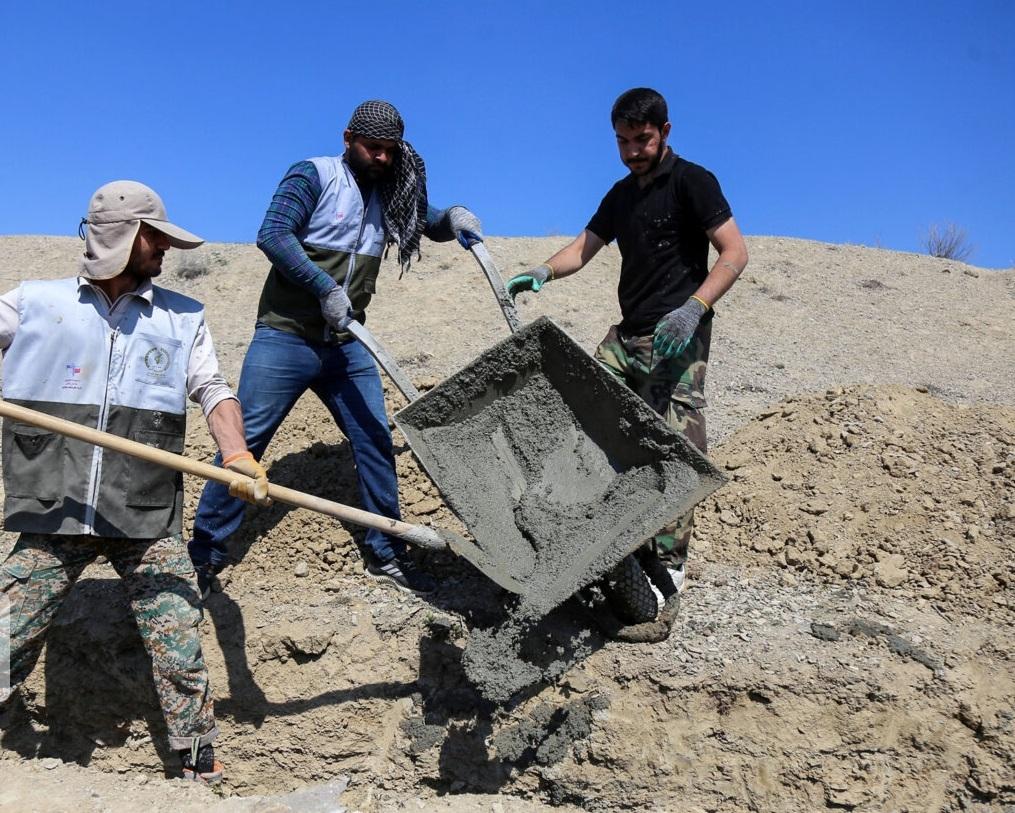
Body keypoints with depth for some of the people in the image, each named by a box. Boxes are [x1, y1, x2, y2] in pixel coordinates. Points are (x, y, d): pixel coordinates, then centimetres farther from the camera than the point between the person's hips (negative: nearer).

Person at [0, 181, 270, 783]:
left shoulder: (182, 317, 11)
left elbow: (213, 389, 3)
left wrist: (238, 458, -14)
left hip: (149, 520, 0)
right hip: (54, 515, 0)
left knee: (181, 658, 0)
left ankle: (203, 773, 15)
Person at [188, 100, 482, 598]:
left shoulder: (387, 194, 14)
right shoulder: (313, 177, -5)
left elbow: (427, 222, 22)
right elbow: (272, 234, -16)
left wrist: (453, 217, -2)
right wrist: (325, 287, -22)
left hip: (346, 346, 6)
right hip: (285, 338, -5)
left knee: (376, 442, 4)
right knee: (245, 441, -4)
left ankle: (385, 555, 16)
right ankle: (205, 555, 7)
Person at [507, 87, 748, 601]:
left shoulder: (692, 182, -5)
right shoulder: (621, 194, 18)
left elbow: (734, 252, -11)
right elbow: (584, 247, 16)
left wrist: (693, 308, -25)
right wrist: (543, 273, -5)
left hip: (676, 340, -8)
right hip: (627, 333, 8)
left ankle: (667, 567, -1)